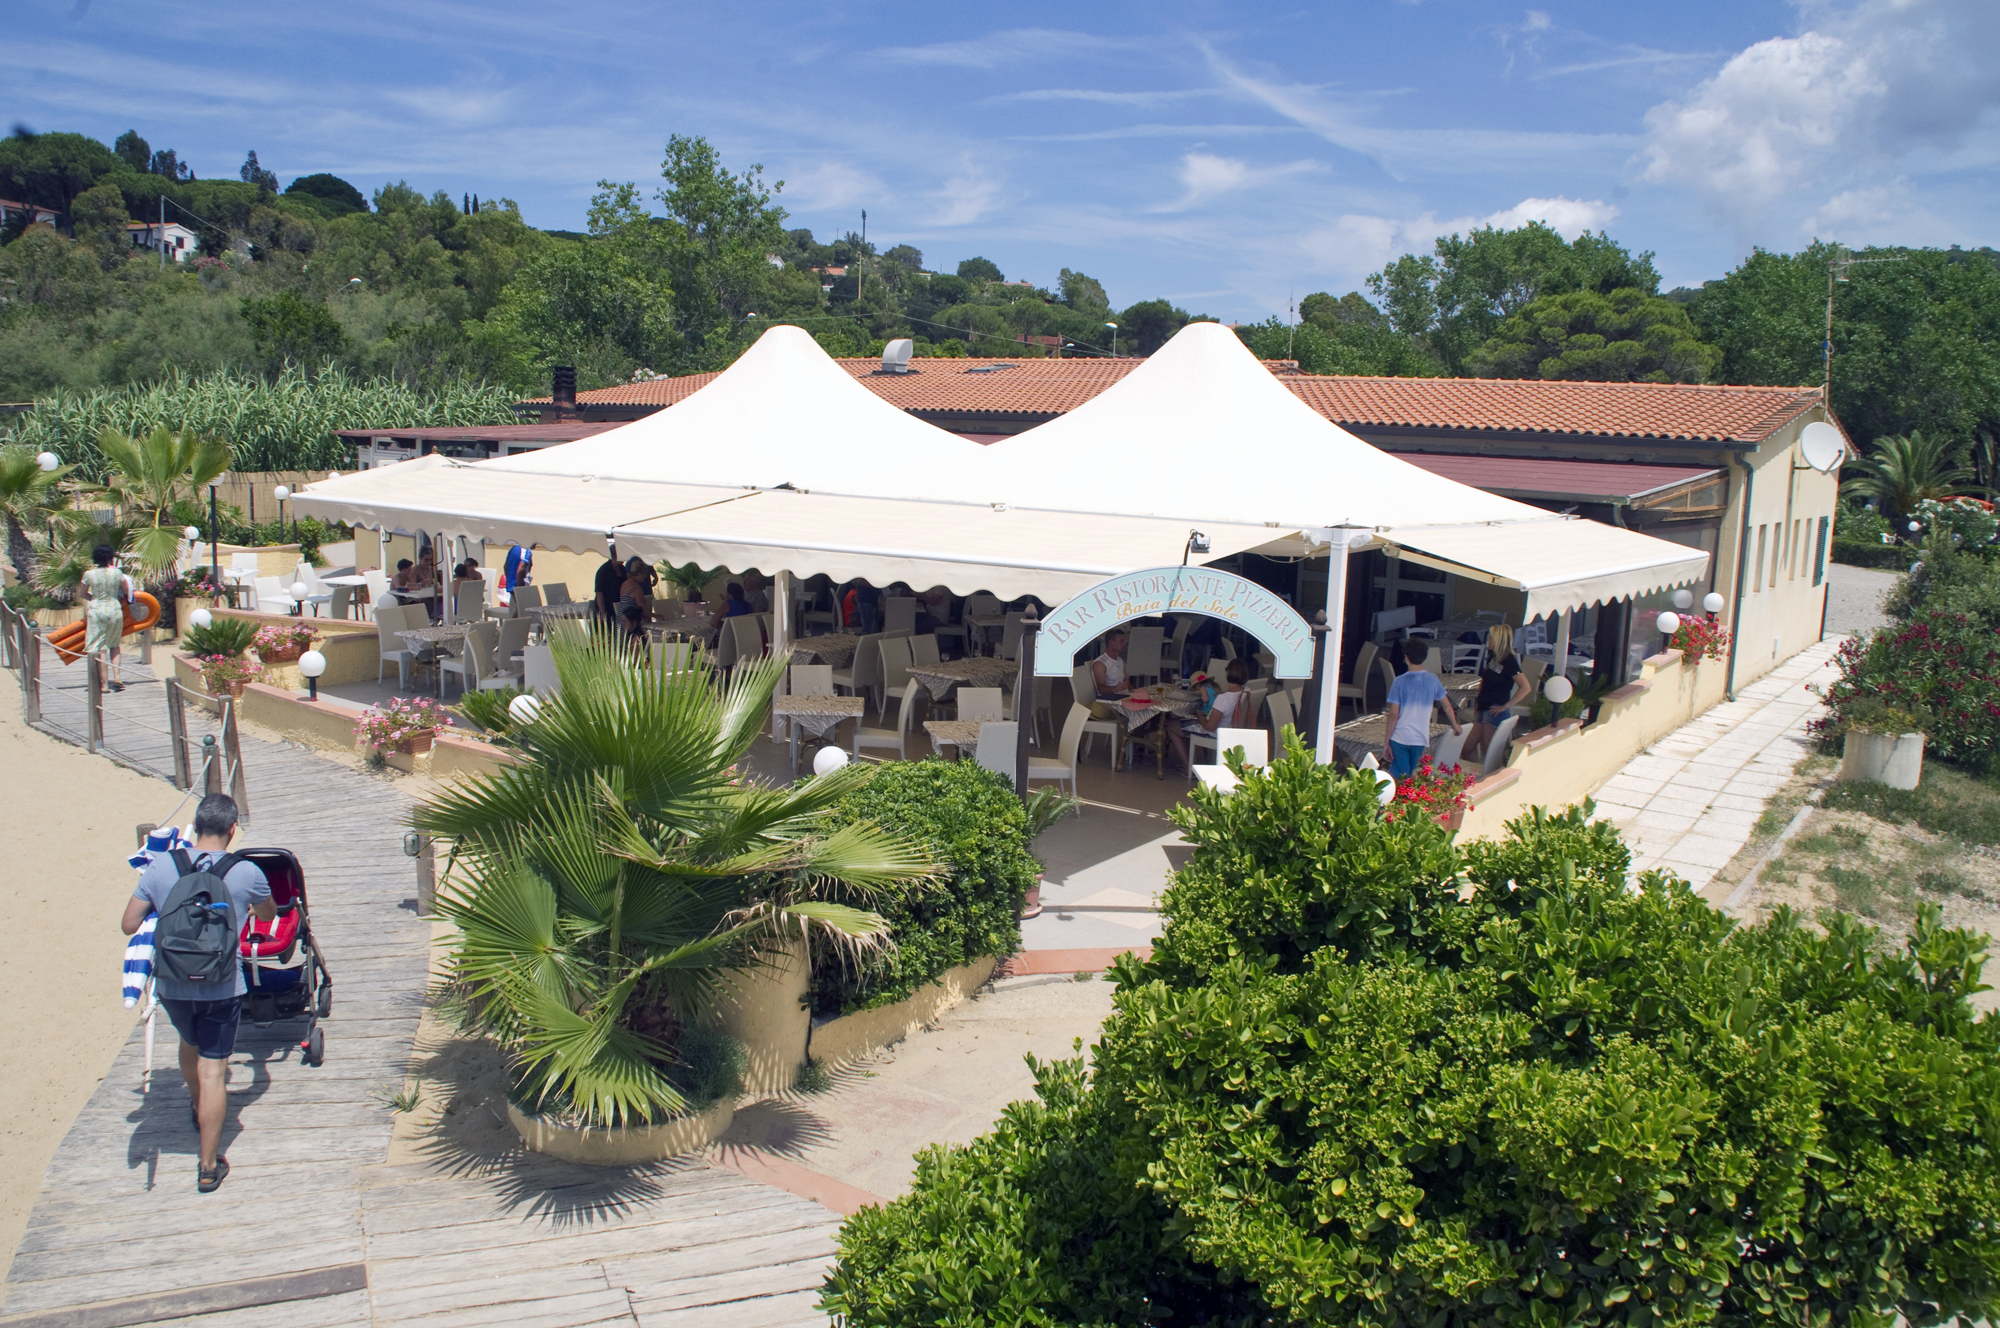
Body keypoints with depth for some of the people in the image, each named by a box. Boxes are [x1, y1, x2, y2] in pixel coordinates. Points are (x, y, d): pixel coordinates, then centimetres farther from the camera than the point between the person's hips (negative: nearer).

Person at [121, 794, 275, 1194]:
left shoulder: (159, 867, -8)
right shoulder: (246, 873, -11)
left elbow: (129, 924, -2)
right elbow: (269, 914, 10)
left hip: (171, 985, 3)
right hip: (221, 987, -3)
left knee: (189, 1044, 30)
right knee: (213, 1070, 3)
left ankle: (198, 1109, 55)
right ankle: (209, 1167, 7)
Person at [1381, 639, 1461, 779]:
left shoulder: (1400, 681, -10)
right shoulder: (1432, 680, -1)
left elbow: (1393, 715, -11)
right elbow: (1447, 706, 12)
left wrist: (1386, 742, -5)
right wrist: (1455, 725, 30)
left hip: (1399, 738, -3)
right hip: (1420, 739, 3)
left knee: (1398, 778, 1)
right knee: (1410, 778, 16)